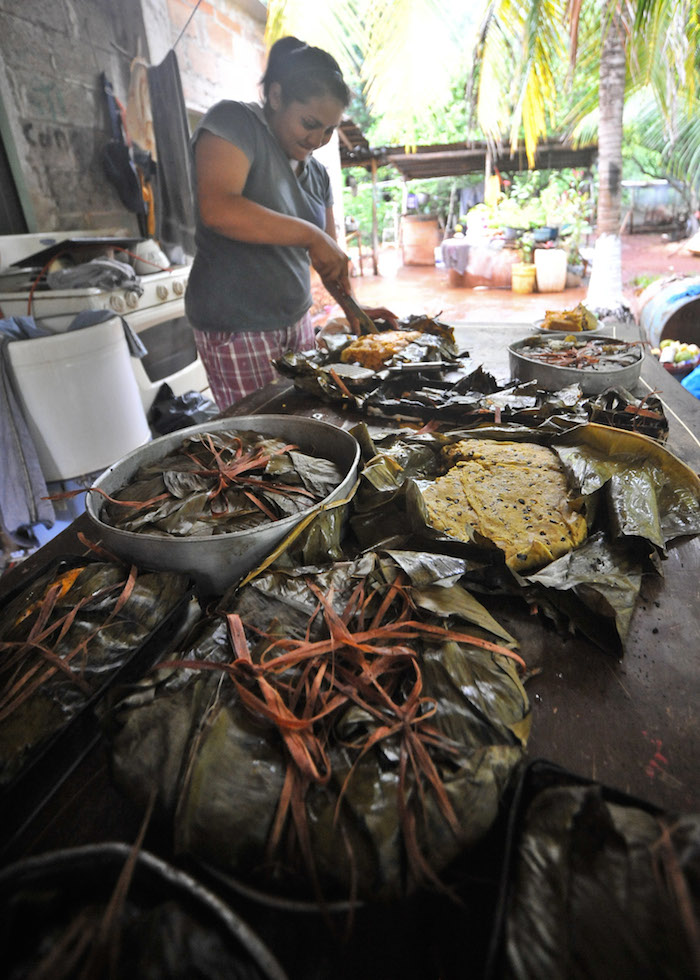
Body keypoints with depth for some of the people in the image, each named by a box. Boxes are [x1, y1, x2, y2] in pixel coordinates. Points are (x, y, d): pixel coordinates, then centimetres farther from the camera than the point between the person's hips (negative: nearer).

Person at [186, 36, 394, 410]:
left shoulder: (316, 173, 14)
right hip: (236, 328, -7)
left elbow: (330, 250, 18)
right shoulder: (234, 121, -8)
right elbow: (217, 209, -26)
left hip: (295, 320, 8)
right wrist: (309, 234, -26)